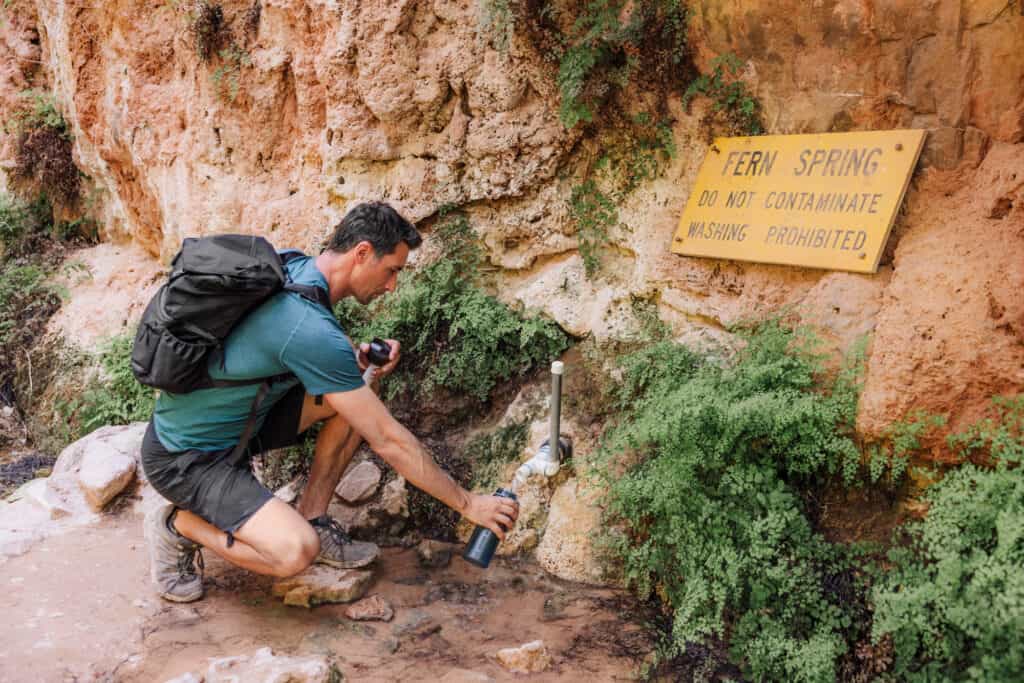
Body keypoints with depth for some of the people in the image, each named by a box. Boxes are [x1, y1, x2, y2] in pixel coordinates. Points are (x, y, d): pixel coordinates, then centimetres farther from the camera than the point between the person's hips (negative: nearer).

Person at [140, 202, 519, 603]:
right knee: (295, 553, -28)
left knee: (358, 393, -2)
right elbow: (388, 441, -25)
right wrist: (468, 504, -16)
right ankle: (179, 524, 0)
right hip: (185, 458, -9)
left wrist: (356, 362, -6)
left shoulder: (291, 266, -3)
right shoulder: (311, 329, -30)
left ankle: (311, 520, 7)